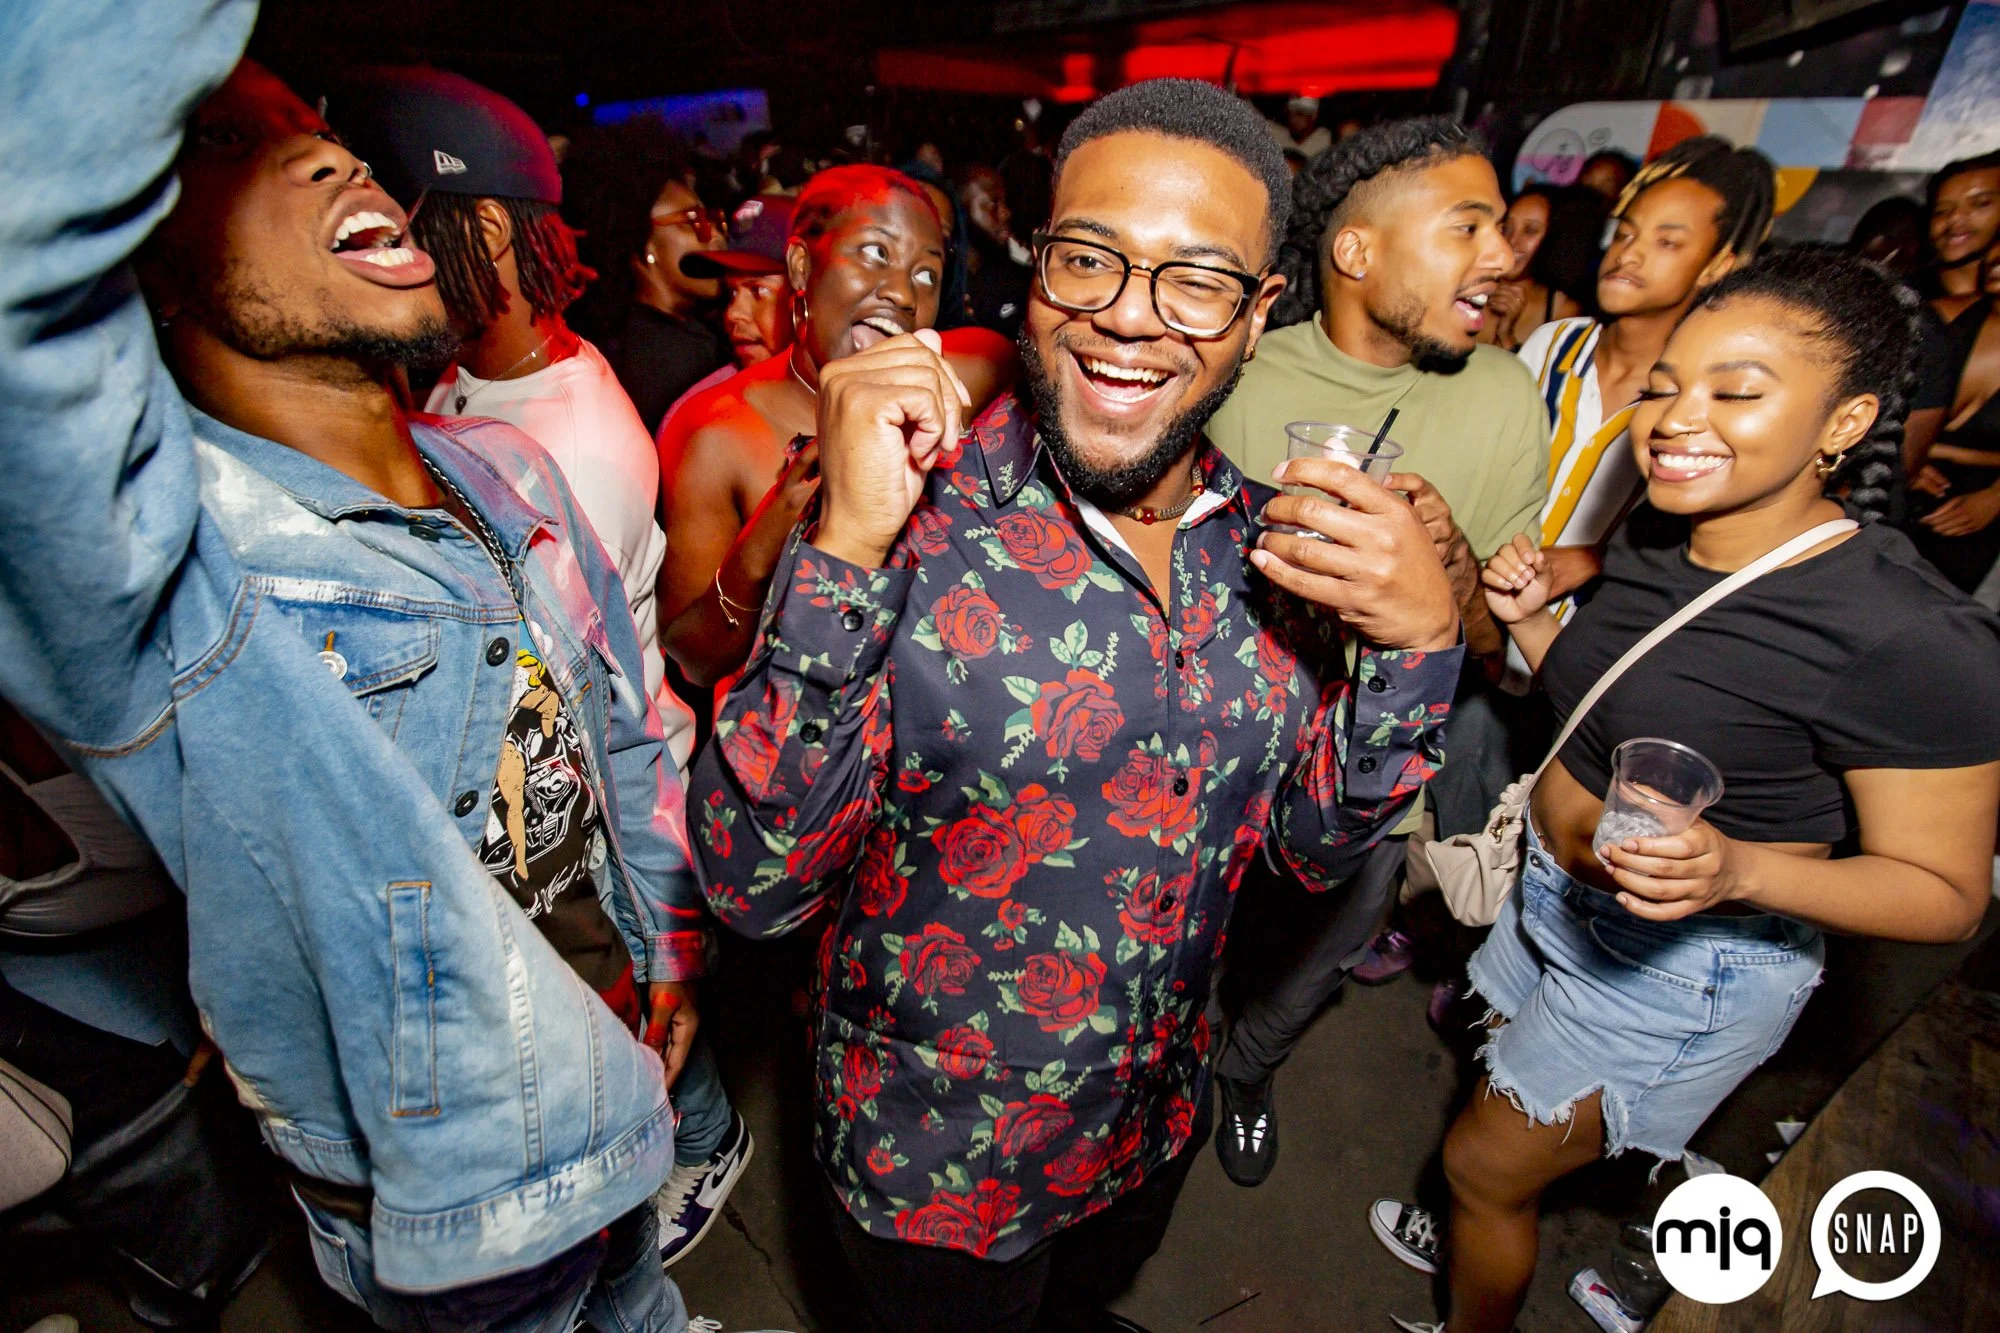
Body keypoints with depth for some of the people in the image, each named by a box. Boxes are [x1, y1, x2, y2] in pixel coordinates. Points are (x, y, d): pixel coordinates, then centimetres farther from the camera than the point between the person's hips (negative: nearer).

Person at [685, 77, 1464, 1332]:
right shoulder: (911, 525, -24)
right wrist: (845, 552, -37)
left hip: (1160, 1121, 4)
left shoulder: (1272, 537, -11)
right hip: (932, 1166, -3)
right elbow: (755, 887, -27)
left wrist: (1419, 641, -22)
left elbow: (1320, 842, -6)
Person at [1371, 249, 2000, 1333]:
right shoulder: (1649, 545, -4)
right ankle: (1481, 1235, 58)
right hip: (1556, 898, 7)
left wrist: (1736, 870, -36)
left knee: (1480, 1163, 9)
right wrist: (1528, 617, -7)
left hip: (1681, 965, -7)